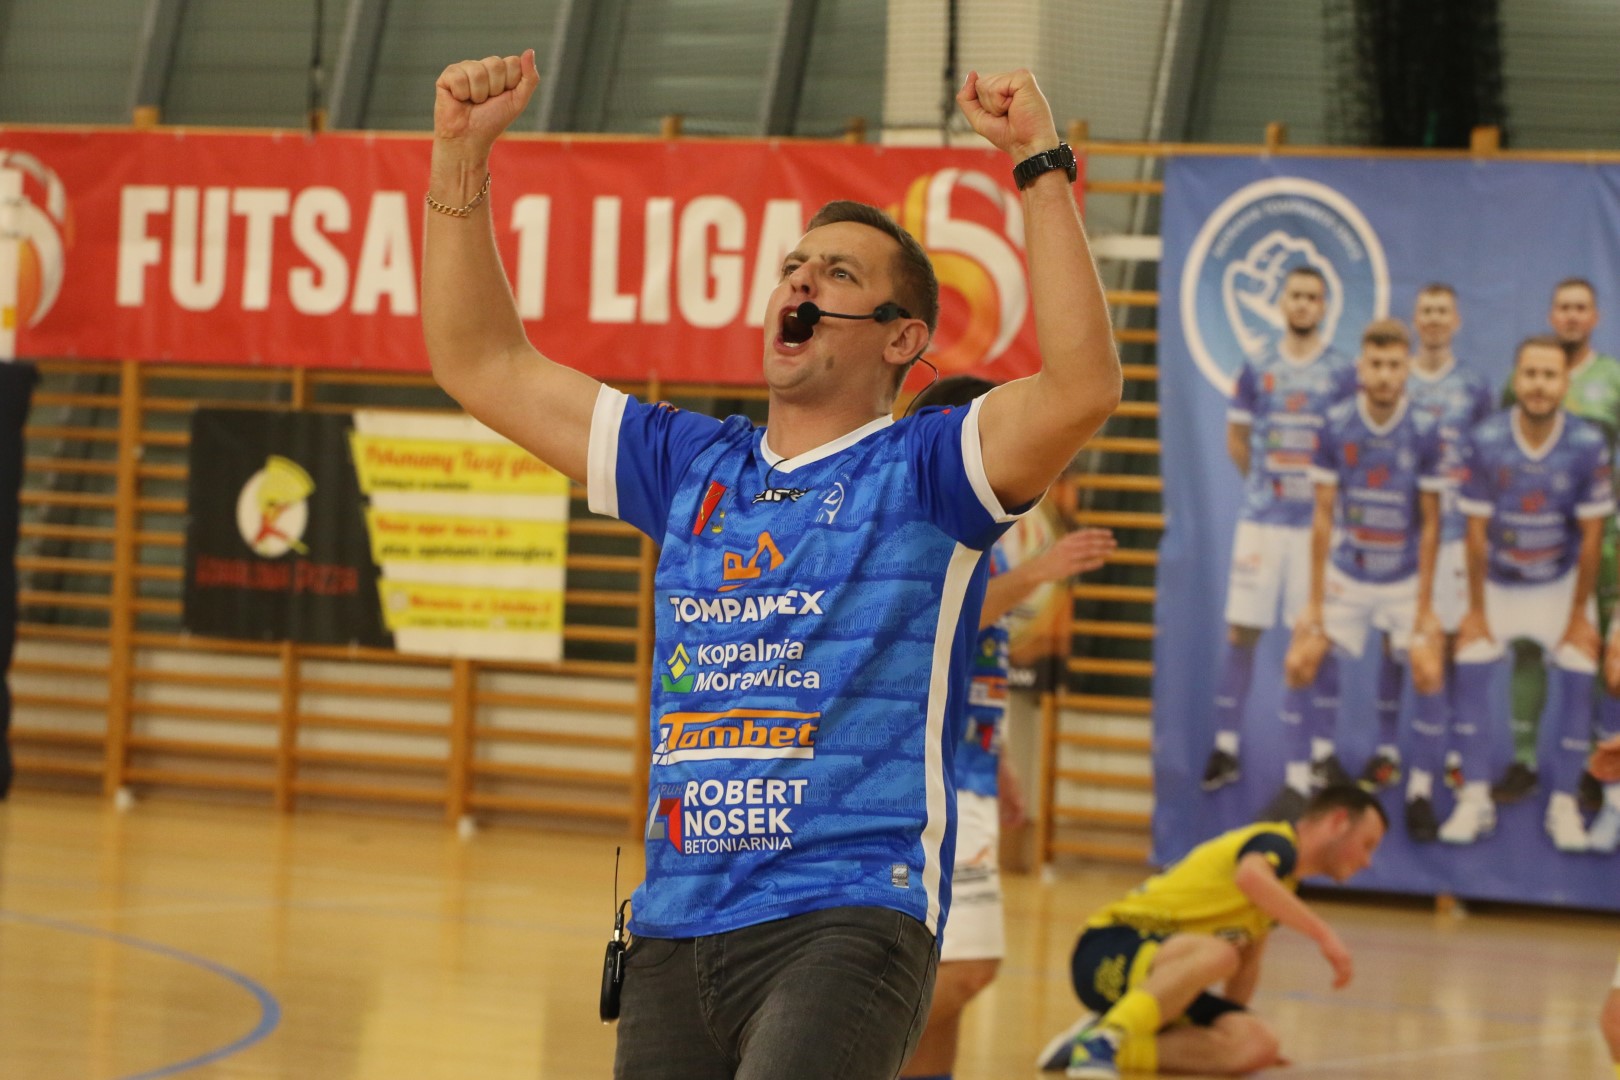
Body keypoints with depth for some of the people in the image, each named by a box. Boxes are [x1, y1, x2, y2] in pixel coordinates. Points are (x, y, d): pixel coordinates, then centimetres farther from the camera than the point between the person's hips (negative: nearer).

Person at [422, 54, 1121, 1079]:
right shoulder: (693, 466, 18)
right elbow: (485, 367, 19)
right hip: (674, 933, 6)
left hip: (845, 923, -6)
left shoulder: (923, 472, 3)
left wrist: (1043, 173, -18)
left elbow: (1083, 389, -17)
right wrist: (461, 158, 11)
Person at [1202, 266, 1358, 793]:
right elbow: (1237, 440, 14)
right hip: (1261, 517, 2)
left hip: (1319, 520, -2)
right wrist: (1267, 484, 7)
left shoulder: (1343, 373, 1)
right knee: (1241, 630, -1)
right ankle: (1225, 749, 4)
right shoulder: (1258, 368, 7)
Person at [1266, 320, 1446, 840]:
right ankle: (1297, 784, 6)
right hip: (1346, 575, 2)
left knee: (1428, 675, -16)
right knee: (1299, 664, -7)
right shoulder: (1336, 426, -11)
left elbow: (1430, 523, -7)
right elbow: (1324, 515, -4)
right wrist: (1315, 599, -5)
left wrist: (1425, 606, -7)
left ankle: (1422, 791, -1)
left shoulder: (1424, 431, -13)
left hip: (1406, 578, -2)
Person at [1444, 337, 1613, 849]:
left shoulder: (1588, 446, -19)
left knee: (1577, 676, -11)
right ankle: (1475, 800, -5)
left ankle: (1564, 804, -1)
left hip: (1561, 583, 0)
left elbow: (1591, 536, -11)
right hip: (1497, 582, 0)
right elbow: (1476, 531, -11)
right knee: (1470, 670, -11)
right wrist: (1476, 610, -7)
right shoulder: (1484, 442, -19)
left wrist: (1579, 615, -7)